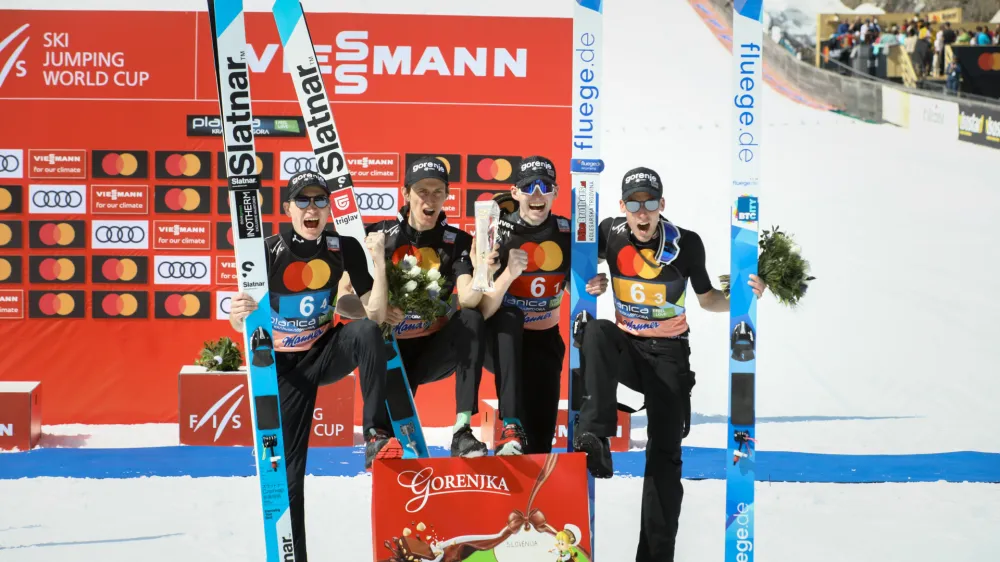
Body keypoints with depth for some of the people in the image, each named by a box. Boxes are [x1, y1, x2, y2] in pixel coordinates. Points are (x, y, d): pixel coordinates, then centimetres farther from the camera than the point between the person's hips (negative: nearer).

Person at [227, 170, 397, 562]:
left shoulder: (344, 248, -9)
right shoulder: (269, 251, -14)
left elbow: (375, 314, -12)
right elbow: (245, 323, -10)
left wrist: (379, 262, -25)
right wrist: (239, 316, -34)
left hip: (327, 351, 1)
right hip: (286, 365, -1)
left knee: (367, 332, -31)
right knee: (288, 464, -2)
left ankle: (377, 435, -27)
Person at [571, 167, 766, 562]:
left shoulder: (686, 243, -10)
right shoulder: (610, 233, -7)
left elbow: (707, 299, 1)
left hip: (668, 352, -1)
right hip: (625, 345, 1)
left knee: (665, 453, -8)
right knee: (596, 331, -34)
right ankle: (595, 434, -41)